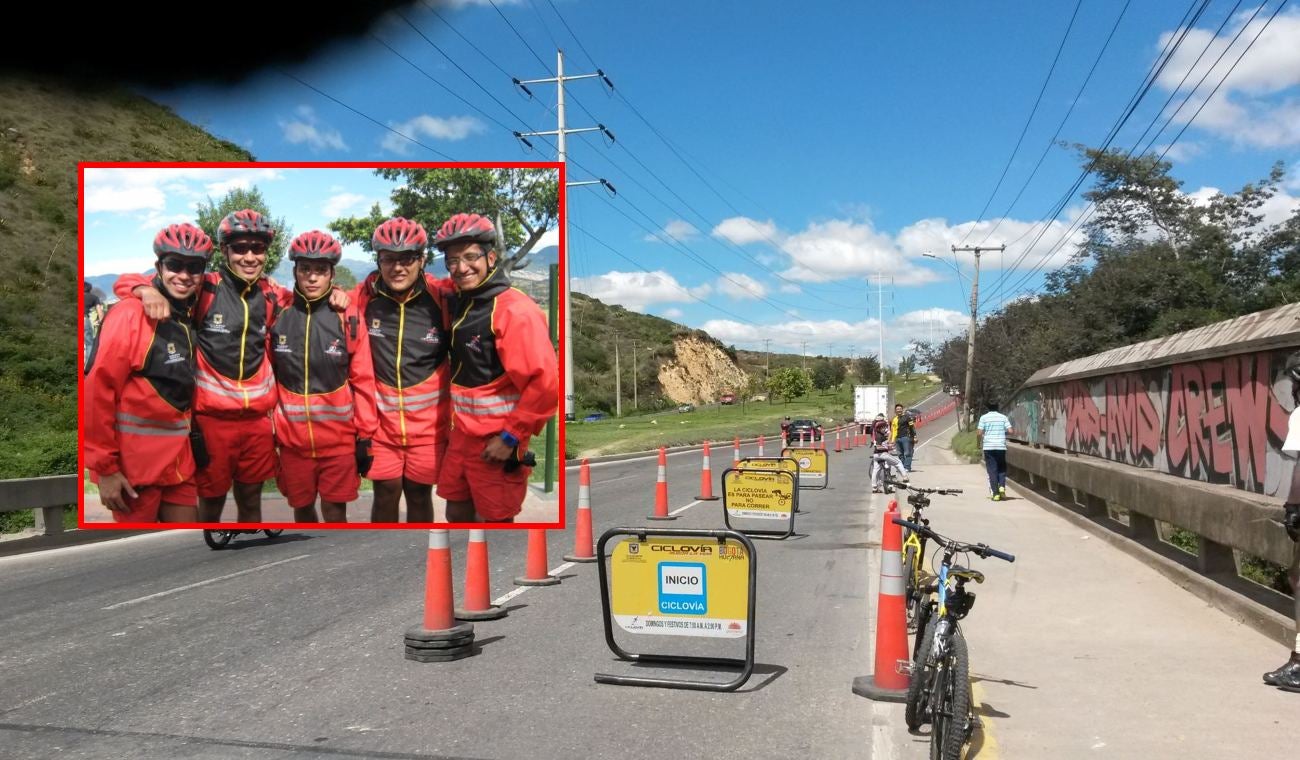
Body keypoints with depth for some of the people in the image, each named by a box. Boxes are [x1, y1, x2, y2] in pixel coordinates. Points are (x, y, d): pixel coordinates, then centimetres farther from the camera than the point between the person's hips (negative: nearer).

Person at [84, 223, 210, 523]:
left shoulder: (191, 316, 9)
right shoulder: (130, 314, -13)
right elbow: (98, 391, -16)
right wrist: (104, 468, -16)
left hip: (177, 458, 7)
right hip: (134, 461, -6)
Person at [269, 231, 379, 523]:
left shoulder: (348, 318, -5)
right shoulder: (277, 317, 0)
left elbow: (363, 381, -2)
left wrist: (365, 436, -2)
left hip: (340, 438, -2)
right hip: (292, 438, 2)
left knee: (335, 512, 3)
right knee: (302, 508, 16)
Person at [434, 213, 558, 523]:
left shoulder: (515, 310, -18)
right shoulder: (459, 302, 6)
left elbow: (545, 383, -23)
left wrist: (511, 438, -18)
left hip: (496, 443, -7)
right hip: (461, 436, 8)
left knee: (495, 519, 3)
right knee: (457, 513, 17)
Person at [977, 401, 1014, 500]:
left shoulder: (984, 418, 1)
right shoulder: (1003, 417, 6)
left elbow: (979, 433, -7)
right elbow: (1010, 431, -1)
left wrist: (980, 442, 12)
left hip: (988, 447, -1)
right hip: (1001, 446, 2)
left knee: (992, 470, 2)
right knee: (1002, 468, 17)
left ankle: (995, 493, -4)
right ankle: (1002, 486, -5)